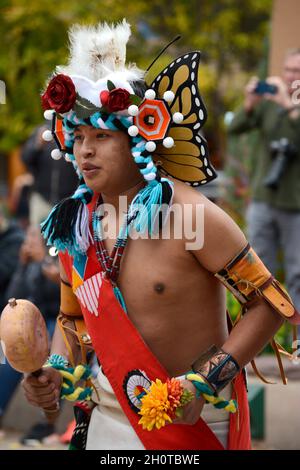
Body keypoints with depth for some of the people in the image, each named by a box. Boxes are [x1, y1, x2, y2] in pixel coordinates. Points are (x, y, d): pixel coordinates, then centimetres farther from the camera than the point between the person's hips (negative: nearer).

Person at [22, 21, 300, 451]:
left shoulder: (189, 215, -18)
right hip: (107, 416, 5)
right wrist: (57, 370, -5)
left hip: (192, 419, -5)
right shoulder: (75, 226, -1)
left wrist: (203, 383, -22)